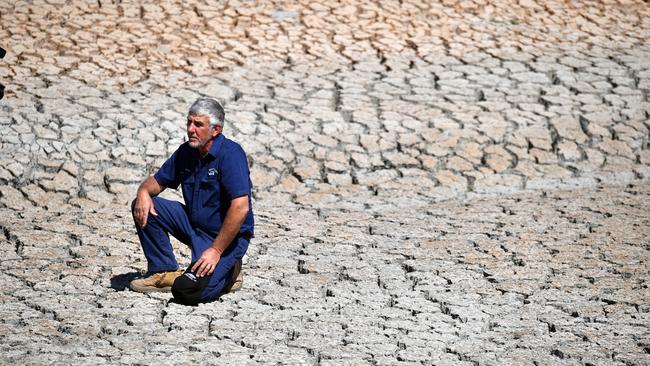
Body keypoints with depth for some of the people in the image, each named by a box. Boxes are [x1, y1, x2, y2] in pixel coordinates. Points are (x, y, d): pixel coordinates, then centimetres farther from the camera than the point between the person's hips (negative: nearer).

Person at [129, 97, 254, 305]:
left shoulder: (230, 154, -22)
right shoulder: (186, 152, 2)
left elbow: (240, 208, -29)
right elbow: (158, 181, 14)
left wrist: (216, 250, -28)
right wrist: (144, 192, -12)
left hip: (227, 235, -7)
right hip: (194, 224, 8)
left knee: (187, 291, -27)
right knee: (143, 207, -7)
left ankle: (227, 272, 4)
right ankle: (164, 272, 3)